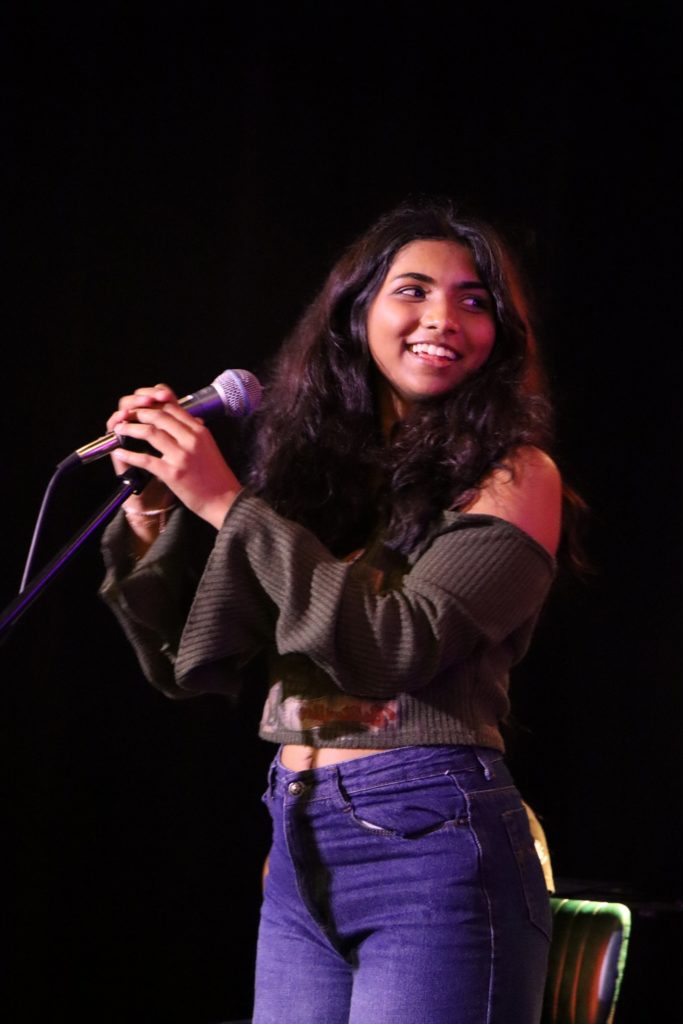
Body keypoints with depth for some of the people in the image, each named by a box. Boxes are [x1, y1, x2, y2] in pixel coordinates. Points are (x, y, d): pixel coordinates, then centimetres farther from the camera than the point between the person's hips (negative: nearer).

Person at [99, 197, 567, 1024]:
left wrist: (230, 505, -12)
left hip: (433, 840, -5)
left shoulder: (513, 474, -2)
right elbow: (191, 666, 12)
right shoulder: (312, 465, 11)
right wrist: (151, 512, -1)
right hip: (299, 856, 5)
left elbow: (397, 644, -15)